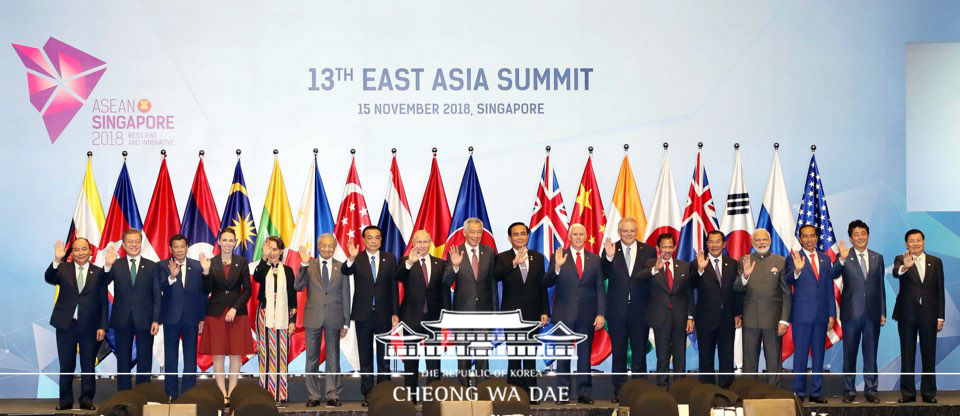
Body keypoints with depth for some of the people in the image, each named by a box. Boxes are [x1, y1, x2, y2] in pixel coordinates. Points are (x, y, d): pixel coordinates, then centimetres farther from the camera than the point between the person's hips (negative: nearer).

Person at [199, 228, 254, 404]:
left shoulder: (242, 262, 3)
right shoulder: (211, 262, 3)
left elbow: (247, 289, 1)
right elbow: (207, 290, -1)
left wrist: (235, 308, -9)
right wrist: (206, 271, -17)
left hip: (237, 313, 0)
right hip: (216, 313, 0)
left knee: (236, 354, 0)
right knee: (218, 355, -2)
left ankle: (232, 393, 5)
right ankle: (222, 394, 2)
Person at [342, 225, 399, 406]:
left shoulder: (390, 259, 3)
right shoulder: (357, 259, 0)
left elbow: (394, 287, 4)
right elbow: (345, 271, -21)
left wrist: (395, 313, -1)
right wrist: (351, 258, -41)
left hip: (384, 315, 1)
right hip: (363, 315, 0)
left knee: (384, 357, 5)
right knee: (365, 357, 6)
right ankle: (367, 394, 10)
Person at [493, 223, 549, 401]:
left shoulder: (538, 258, 8)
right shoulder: (502, 258, 1)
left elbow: (542, 286, 7)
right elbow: (495, 276, -20)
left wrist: (545, 312, 3)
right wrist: (514, 263, -28)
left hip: (532, 313, 2)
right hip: (511, 313, -2)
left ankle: (530, 393, 10)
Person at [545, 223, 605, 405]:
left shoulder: (595, 259, 9)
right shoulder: (558, 257, 3)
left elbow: (600, 288, 7)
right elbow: (548, 283, -5)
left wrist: (601, 314, -1)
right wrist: (557, 267, -23)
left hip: (587, 315, 2)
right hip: (564, 314, -2)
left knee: (585, 355, 5)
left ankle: (584, 393, 10)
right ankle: (562, 393, 6)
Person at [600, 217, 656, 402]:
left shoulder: (648, 251, 4)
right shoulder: (610, 250, 1)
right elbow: (603, 276, -10)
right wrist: (609, 257, -23)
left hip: (640, 310, 0)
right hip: (617, 310, 0)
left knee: (639, 352, 5)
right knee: (618, 352, 7)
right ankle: (619, 390, 13)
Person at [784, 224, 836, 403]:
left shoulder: (825, 259, 11)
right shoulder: (795, 258, -3)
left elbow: (829, 288, 12)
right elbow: (787, 281, -19)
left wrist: (832, 314, 8)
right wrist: (797, 270, -40)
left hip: (821, 314, 4)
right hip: (802, 314, -4)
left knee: (819, 354, 8)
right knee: (801, 354, -1)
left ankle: (816, 392, 14)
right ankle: (799, 393, 4)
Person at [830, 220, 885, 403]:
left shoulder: (877, 258, 8)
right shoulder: (844, 258, -2)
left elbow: (881, 286, 10)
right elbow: (834, 275, -21)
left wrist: (883, 312, 7)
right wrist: (842, 259, -38)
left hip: (872, 313, 2)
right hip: (851, 312, -2)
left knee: (871, 353, 7)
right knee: (849, 353, 5)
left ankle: (870, 390, 13)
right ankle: (849, 390, 12)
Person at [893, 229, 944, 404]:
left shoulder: (935, 262, 6)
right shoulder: (901, 260, 0)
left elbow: (940, 291, 6)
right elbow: (895, 273, -24)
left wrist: (940, 317, 1)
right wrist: (905, 267, -47)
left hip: (928, 315, 1)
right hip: (907, 315, -1)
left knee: (929, 355, 5)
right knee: (907, 355, 4)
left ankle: (929, 392, 13)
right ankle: (908, 393, 10)